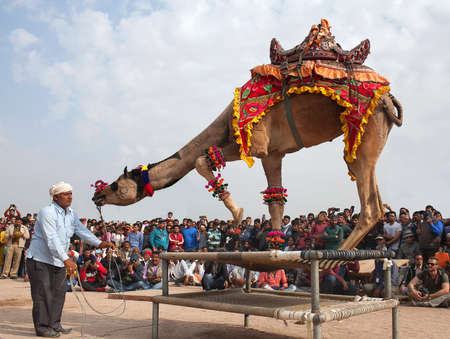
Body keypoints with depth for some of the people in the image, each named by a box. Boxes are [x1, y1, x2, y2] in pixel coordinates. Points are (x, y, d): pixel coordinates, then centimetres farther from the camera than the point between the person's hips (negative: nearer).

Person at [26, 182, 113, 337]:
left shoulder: (71, 214, 7)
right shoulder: (47, 212, -21)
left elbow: (82, 230, 3)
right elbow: (52, 240, -30)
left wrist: (99, 243, -12)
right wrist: (66, 259, -37)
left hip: (58, 261, 8)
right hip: (40, 260, -8)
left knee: (59, 293, 11)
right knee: (43, 294, -4)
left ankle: (54, 324, 22)